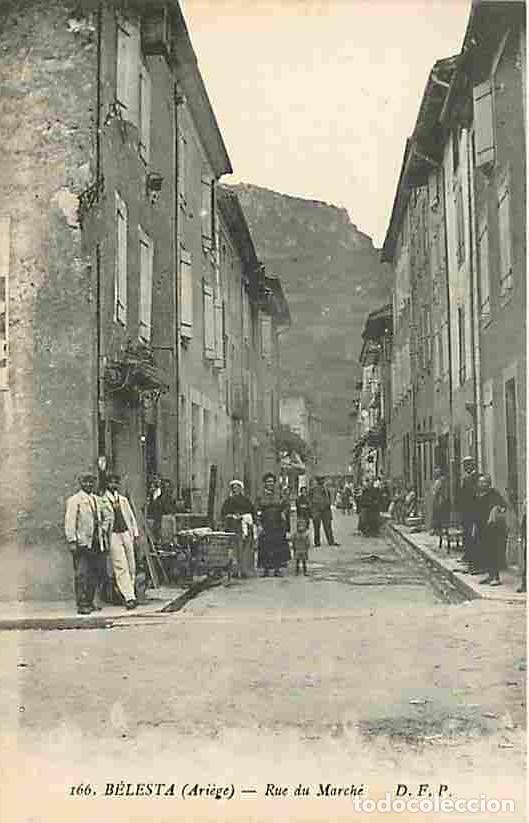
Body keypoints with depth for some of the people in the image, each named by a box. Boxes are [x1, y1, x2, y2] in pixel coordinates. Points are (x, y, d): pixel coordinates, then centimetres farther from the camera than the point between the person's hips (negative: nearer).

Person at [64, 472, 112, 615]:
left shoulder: (98, 500, 18)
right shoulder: (74, 500, -1)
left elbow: (107, 516, 27)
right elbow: (69, 521, -8)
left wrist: (104, 530, 10)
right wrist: (72, 540, -16)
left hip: (97, 543, 6)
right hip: (82, 542, -6)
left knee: (97, 574, 7)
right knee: (82, 574, -8)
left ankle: (90, 602, 18)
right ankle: (82, 605, -5)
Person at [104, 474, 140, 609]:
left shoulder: (123, 499, 18)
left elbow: (131, 517, 19)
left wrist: (135, 532, 13)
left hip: (126, 534, 5)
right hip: (114, 536, -5)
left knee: (131, 566, 4)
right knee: (120, 567, -10)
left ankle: (128, 592, 15)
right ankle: (129, 597, -14)